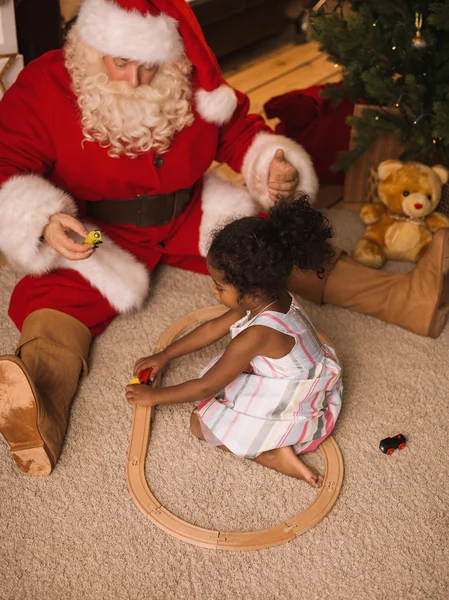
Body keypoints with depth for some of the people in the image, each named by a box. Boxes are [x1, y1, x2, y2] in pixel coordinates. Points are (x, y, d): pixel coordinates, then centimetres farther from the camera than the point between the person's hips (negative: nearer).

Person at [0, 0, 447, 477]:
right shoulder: (44, 88, -15)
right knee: (59, 293, -31)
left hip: (190, 218, 4)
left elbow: (240, 130, 7)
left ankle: (403, 298, -19)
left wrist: (276, 164, -14)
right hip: (97, 236, -3)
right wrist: (43, 221, -39)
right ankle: (40, 419, -59)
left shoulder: (191, 83, -6)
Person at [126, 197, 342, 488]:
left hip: (291, 414, -9)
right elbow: (214, 328, 6)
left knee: (201, 423, 0)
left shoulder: (258, 333, -33)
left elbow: (206, 387, -21)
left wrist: (155, 396, -7)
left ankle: (273, 454, -11)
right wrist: (164, 356, 13)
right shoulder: (271, 299, -9)